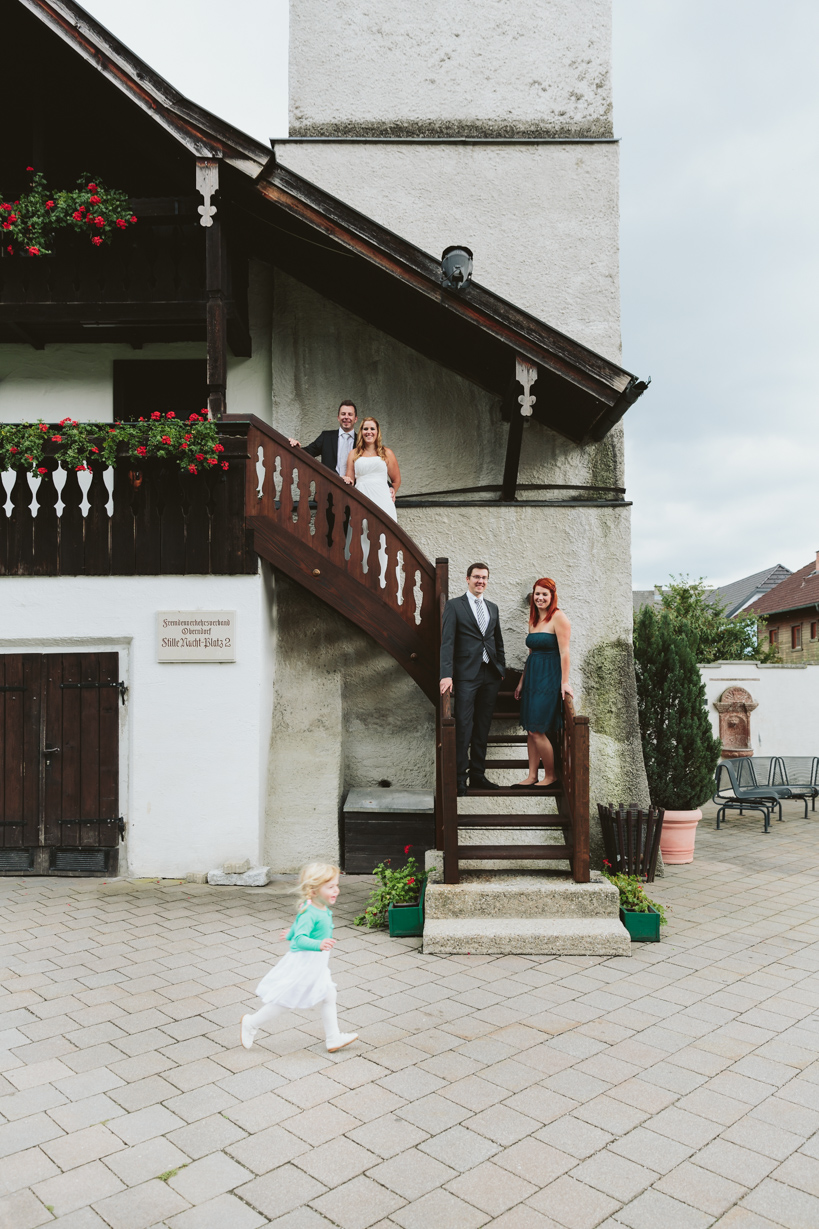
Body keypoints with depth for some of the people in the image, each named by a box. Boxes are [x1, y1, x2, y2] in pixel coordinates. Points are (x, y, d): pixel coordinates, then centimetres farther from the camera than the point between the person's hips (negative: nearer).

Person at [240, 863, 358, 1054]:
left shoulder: (323, 909, 2)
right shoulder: (309, 914, -29)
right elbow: (301, 939, -39)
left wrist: (291, 934, 37)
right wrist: (319, 945, -54)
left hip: (316, 964, 9)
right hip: (303, 963, -9)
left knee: (329, 996, 10)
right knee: (282, 1000, 5)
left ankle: (334, 1039, 20)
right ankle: (251, 1024, 25)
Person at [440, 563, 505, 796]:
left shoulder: (493, 607, 15)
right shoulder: (454, 606, -2)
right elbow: (447, 642, -10)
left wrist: (502, 668, 14)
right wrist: (447, 674, -18)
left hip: (490, 676, 5)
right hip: (466, 675, -5)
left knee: (483, 728, 11)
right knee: (463, 727, -6)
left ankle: (478, 775, 20)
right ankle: (458, 778, 2)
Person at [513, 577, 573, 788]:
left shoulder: (558, 617, -10)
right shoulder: (534, 620, 14)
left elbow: (564, 652, -15)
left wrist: (564, 682, -18)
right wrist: (521, 681, 18)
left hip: (549, 678, -8)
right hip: (532, 677, 8)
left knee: (537, 730, -7)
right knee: (531, 730, 8)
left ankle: (551, 775, 9)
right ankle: (532, 776, 15)